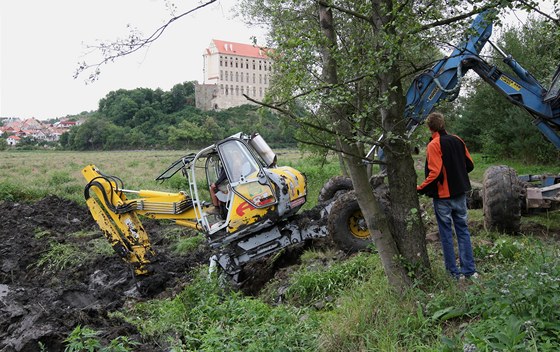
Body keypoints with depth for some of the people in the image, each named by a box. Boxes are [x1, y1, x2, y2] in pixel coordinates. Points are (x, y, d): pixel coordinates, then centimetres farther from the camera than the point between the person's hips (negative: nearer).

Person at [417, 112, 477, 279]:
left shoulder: (434, 145, -14)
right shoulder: (457, 140, 4)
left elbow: (435, 173, -21)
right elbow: (470, 165, 8)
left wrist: (420, 189, -13)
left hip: (443, 196, -6)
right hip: (460, 193, 6)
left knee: (446, 233, 5)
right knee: (463, 229, 13)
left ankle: (454, 271, 11)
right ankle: (469, 270, 15)